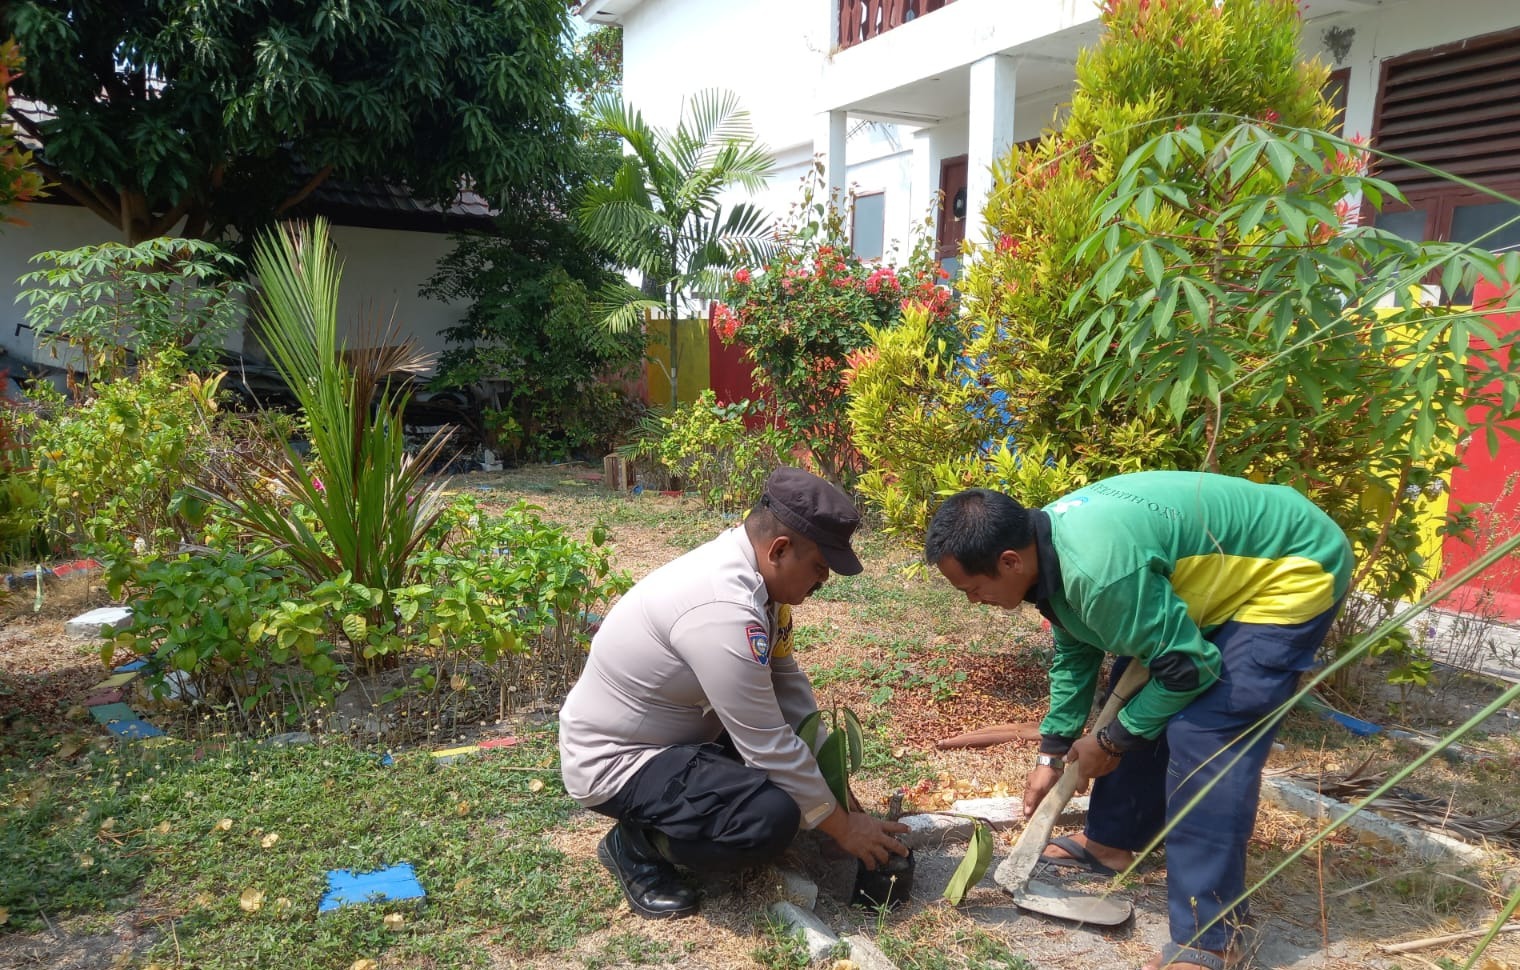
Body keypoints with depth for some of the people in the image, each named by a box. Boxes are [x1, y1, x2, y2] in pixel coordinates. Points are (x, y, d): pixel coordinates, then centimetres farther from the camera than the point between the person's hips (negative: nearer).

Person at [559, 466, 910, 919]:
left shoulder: (751, 568, -4)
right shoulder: (723, 608, -32)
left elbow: (786, 680, 2)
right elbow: (770, 749, -26)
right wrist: (842, 826, -14)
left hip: (676, 733, 10)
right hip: (615, 762, -9)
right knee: (772, 816, -28)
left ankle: (672, 806, 12)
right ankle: (636, 842, -3)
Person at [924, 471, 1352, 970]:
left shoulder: (1098, 568, -37)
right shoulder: (1047, 543, -6)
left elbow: (1188, 666, -26)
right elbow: (1074, 652, 9)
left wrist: (1112, 741, -11)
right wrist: (1052, 754, 12)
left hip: (1290, 572, -9)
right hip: (1219, 571, 10)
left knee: (1203, 738, -18)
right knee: (1140, 708, 13)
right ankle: (1112, 841, 31)